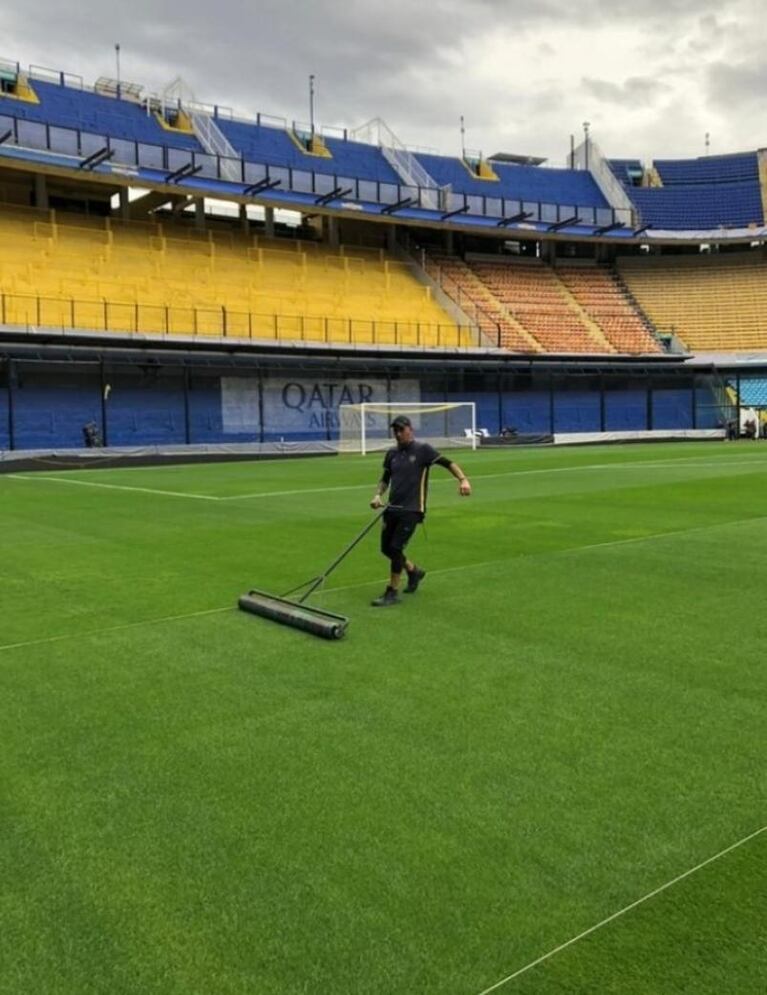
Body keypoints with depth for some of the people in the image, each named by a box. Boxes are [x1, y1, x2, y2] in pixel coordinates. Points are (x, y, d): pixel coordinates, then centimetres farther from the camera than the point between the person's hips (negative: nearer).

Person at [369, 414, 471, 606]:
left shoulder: (422, 450, -5)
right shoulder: (392, 454, 11)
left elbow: (447, 463, -10)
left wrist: (463, 479, -25)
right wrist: (378, 495, 3)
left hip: (412, 510, -6)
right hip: (393, 508, 6)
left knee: (395, 547, -12)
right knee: (386, 548, 8)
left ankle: (392, 592, 2)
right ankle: (414, 571, 34)